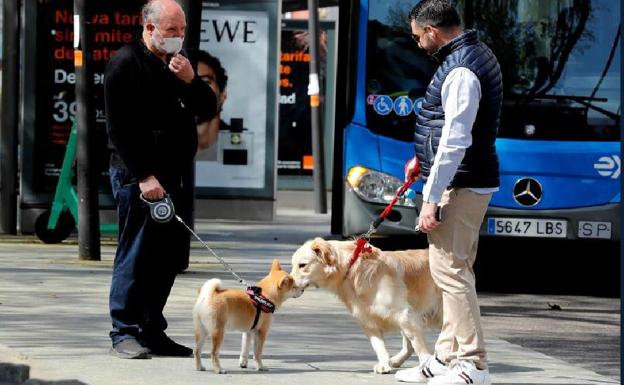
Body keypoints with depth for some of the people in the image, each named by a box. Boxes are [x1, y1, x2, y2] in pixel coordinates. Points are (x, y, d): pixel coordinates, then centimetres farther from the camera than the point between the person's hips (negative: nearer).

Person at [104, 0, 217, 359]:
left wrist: (190, 81, -4)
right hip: (139, 176, -7)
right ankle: (125, 333, -3)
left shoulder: (179, 64, 16)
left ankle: (152, 332, 15)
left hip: (177, 174, 7)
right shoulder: (126, 64, -7)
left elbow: (208, 109, 16)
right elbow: (120, 128, -13)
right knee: (136, 255, -7)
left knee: (169, 258, 8)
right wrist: (143, 175, -18)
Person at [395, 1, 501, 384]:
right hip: (472, 180, 11)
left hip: (460, 185, -11)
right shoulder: (477, 54, 13)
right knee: (455, 269, 15)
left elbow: (456, 141, -24)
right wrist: (424, 158, 35)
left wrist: (432, 200, -23)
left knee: (450, 269, -9)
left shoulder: (460, 70, -20)